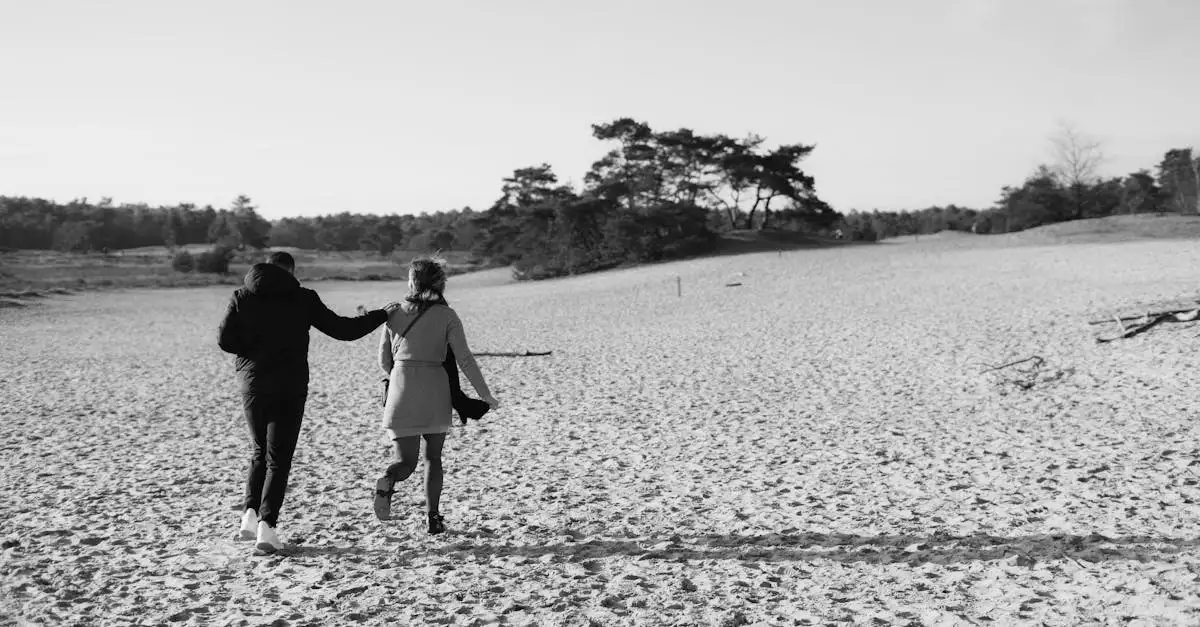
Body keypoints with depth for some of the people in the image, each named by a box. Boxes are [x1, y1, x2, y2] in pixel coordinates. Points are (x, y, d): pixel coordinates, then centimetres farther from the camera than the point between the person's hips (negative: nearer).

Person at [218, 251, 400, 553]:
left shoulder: (242, 297, 4)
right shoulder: (302, 298, -1)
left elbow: (225, 339, -5)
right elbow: (342, 329, 0)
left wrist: (252, 351, 13)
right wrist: (381, 314, 11)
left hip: (253, 383, 3)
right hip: (290, 386, -2)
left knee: (260, 451, 19)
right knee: (279, 457, 2)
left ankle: (251, 514, 6)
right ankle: (267, 523, -9)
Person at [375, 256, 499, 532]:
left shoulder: (394, 314, 6)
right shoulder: (447, 316, -1)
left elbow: (384, 360, 11)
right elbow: (464, 359, -5)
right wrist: (485, 395, 2)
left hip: (401, 394, 1)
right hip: (435, 391, -1)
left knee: (405, 461, 4)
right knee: (433, 457, 17)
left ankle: (387, 482, -28)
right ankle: (433, 517, 13)